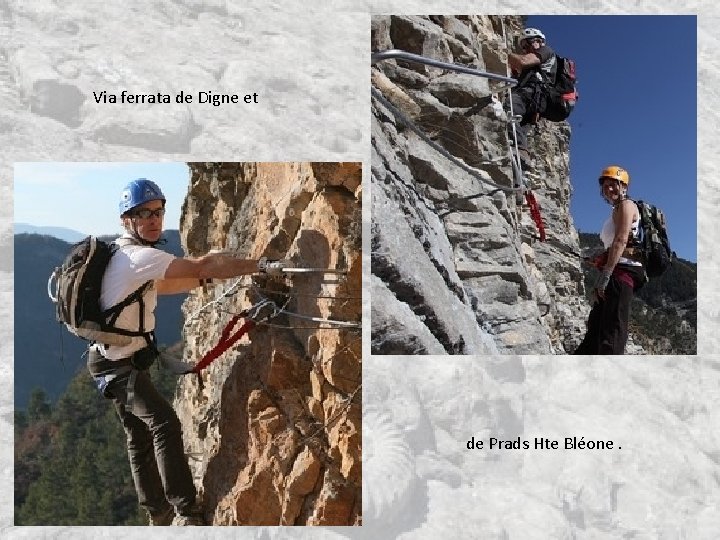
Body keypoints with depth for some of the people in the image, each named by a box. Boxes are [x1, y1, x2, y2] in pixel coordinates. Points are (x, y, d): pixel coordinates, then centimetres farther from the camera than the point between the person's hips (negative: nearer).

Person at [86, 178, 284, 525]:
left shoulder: (123, 253, 7)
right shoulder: (140, 256, -24)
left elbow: (159, 286, 17)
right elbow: (203, 265, -32)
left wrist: (202, 278, 11)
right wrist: (260, 265, -33)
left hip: (118, 360, 10)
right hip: (119, 363, -10)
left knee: (140, 435, 16)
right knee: (164, 422, -19)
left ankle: (159, 514, 29)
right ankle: (186, 513, -15)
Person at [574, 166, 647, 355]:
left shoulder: (626, 205, 1)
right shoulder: (616, 212, 28)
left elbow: (621, 240, -14)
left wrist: (605, 274, -23)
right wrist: (600, 282, 15)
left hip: (622, 270, -10)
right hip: (615, 273, 10)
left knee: (611, 334, -19)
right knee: (595, 330, 7)